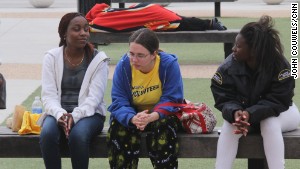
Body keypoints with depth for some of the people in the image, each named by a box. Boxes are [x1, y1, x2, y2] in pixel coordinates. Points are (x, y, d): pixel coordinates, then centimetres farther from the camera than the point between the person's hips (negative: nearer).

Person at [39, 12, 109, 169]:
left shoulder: (98, 59, -1)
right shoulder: (52, 57, 3)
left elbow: (94, 97, -10)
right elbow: (48, 95, -4)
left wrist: (75, 116, -27)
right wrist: (60, 114, -25)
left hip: (88, 113, -1)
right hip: (59, 112, 1)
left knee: (78, 135, -35)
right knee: (47, 134, -32)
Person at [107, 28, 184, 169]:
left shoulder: (169, 64, -19)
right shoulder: (123, 66, -14)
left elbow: (171, 100, -20)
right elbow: (118, 101, -16)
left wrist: (152, 117, -40)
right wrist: (132, 118, -40)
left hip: (160, 116, -1)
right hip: (132, 113, 1)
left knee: (165, 126, -34)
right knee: (118, 128, -29)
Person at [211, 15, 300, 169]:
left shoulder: (279, 65, -27)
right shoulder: (228, 67, -19)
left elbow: (278, 101, -29)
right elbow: (224, 99, -17)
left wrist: (251, 114, -44)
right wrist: (235, 113, -42)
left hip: (279, 113, -2)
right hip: (243, 112, 2)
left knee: (269, 124, -36)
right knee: (229, 126, -28)